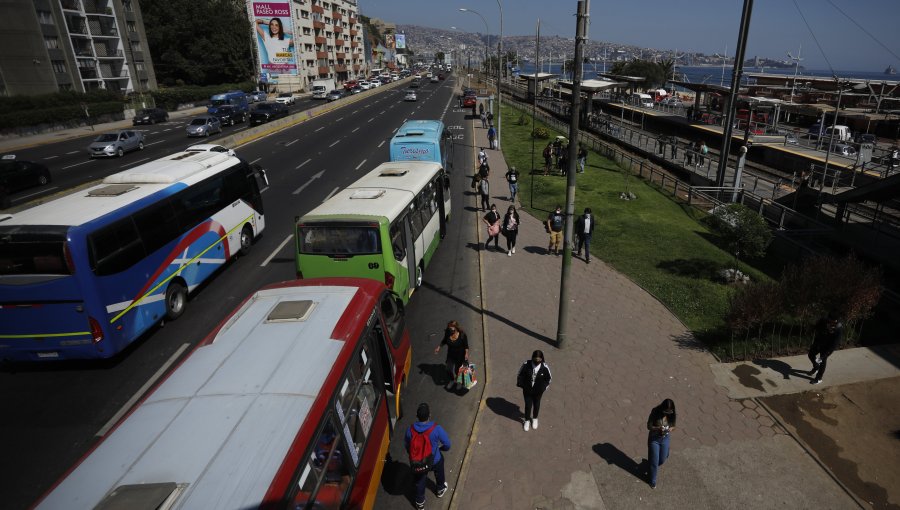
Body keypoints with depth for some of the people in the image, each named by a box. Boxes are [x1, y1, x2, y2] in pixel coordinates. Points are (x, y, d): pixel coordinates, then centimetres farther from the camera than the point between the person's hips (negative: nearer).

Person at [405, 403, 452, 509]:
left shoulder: (410, 430, -24)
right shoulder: (436, 429, -32)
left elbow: (407, 446, -6)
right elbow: (447, 444, -17)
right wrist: (440, 448, 6)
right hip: (435, 460, -1)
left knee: (419, 482, 28)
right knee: (439, 475, 33)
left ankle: (420, 503, 49)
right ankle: (440, 490, 60)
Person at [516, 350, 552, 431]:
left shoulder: (545, 367, -22)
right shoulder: (526, 364, -23)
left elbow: (548, 378, -5)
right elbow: (520, 374, -6)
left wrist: (543, 387, -9)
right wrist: (520, 384, -10)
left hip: (538, 391, 1)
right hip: (527, 390, 0)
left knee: (536, 405, 23)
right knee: (528, 405, 16)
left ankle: (535, 418, 51)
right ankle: (527, 420, 43)